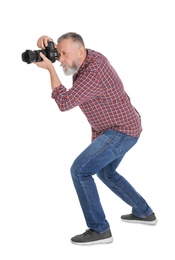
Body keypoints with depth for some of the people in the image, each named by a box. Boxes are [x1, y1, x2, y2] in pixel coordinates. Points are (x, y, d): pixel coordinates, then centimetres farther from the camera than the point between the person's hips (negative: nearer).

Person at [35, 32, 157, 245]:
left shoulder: (93, 73, -28)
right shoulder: (90, 56, 2)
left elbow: (64, 103, -29)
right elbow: (57, 51, 15)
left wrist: (50, 69, -23)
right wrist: (46, 42, -9)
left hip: (122, 131, -10)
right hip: (122, 127, 10)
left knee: (80, 170, -16)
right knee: (106, 172, 26)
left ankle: (99, 230, -11)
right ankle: (144, 212, 35)